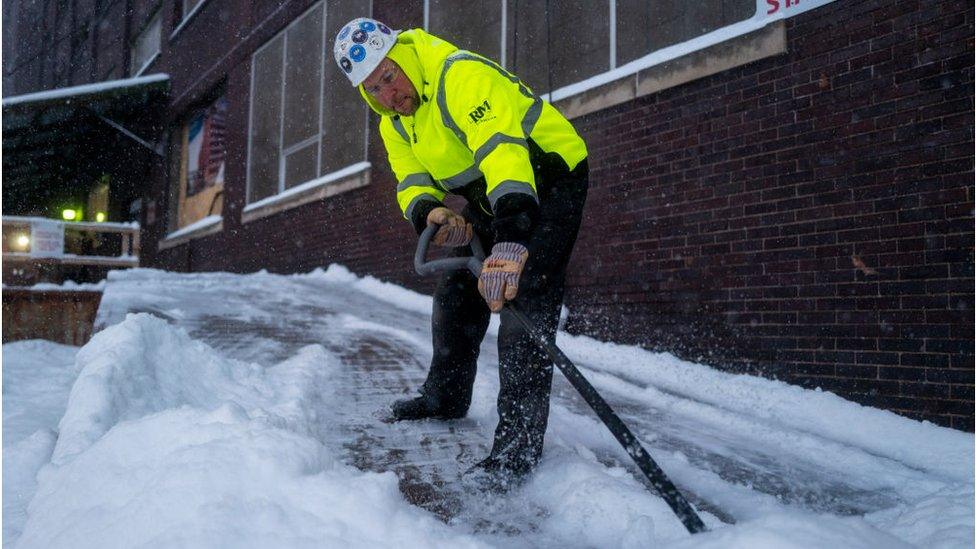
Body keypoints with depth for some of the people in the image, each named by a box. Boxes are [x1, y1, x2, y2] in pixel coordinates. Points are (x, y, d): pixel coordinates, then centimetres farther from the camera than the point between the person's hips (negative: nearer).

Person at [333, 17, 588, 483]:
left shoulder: (461, 75, -29)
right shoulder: (394, 125, 2)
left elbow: (501, 149, -44)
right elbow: (412, 183, -6)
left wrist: (512, 239, -58)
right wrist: (430, 212, -32)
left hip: (548, 177, -9)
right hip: (488, 196, 9)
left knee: (522, 300, -21)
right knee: (456, 291, 12)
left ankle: (520, 439, -17)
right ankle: (445, 396, 31)